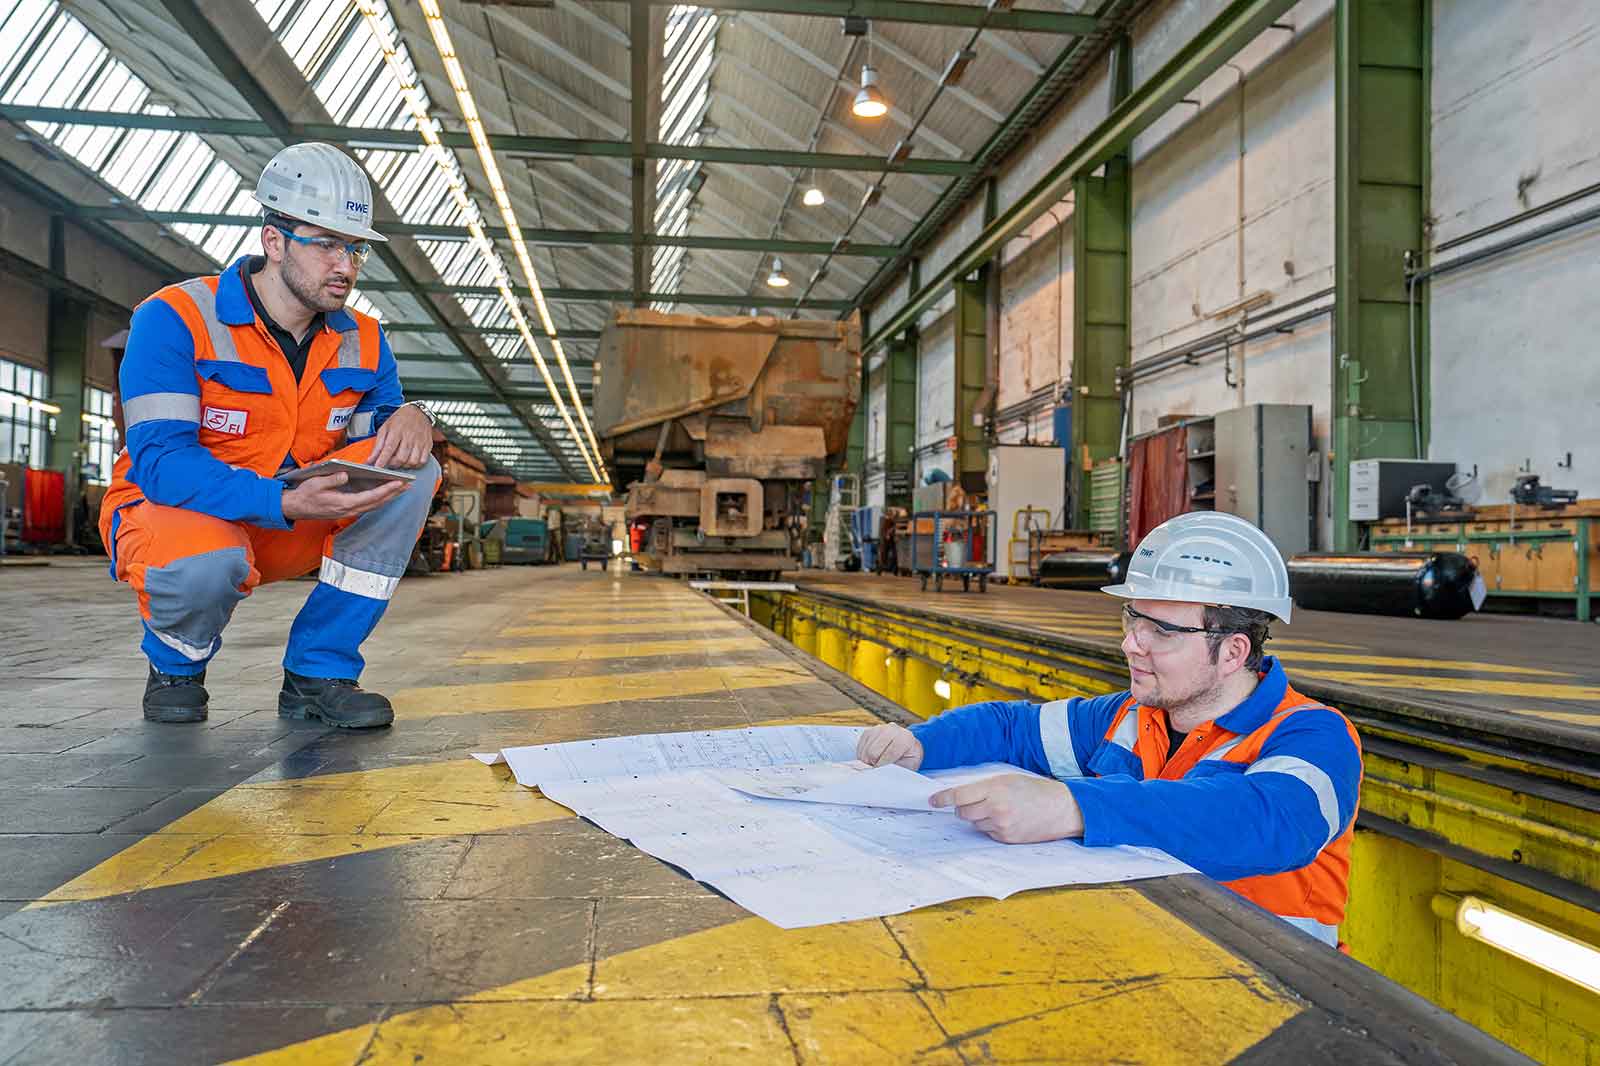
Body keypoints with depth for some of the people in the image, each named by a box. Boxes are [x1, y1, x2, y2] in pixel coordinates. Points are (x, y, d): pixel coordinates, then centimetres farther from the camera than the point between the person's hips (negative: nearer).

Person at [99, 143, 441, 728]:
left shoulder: (362, 340, 0)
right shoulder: (174, 319, -17)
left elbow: (383, 448, 0)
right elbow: (160, 460, -26)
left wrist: (410, 417, -26)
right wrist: (286, 502, -41)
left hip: (292, 525, 5)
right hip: (172, 513, -5)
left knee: (412, 469, -18)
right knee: (207, 560, -41)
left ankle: (319, 673, -12)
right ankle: (174, 665, 1)